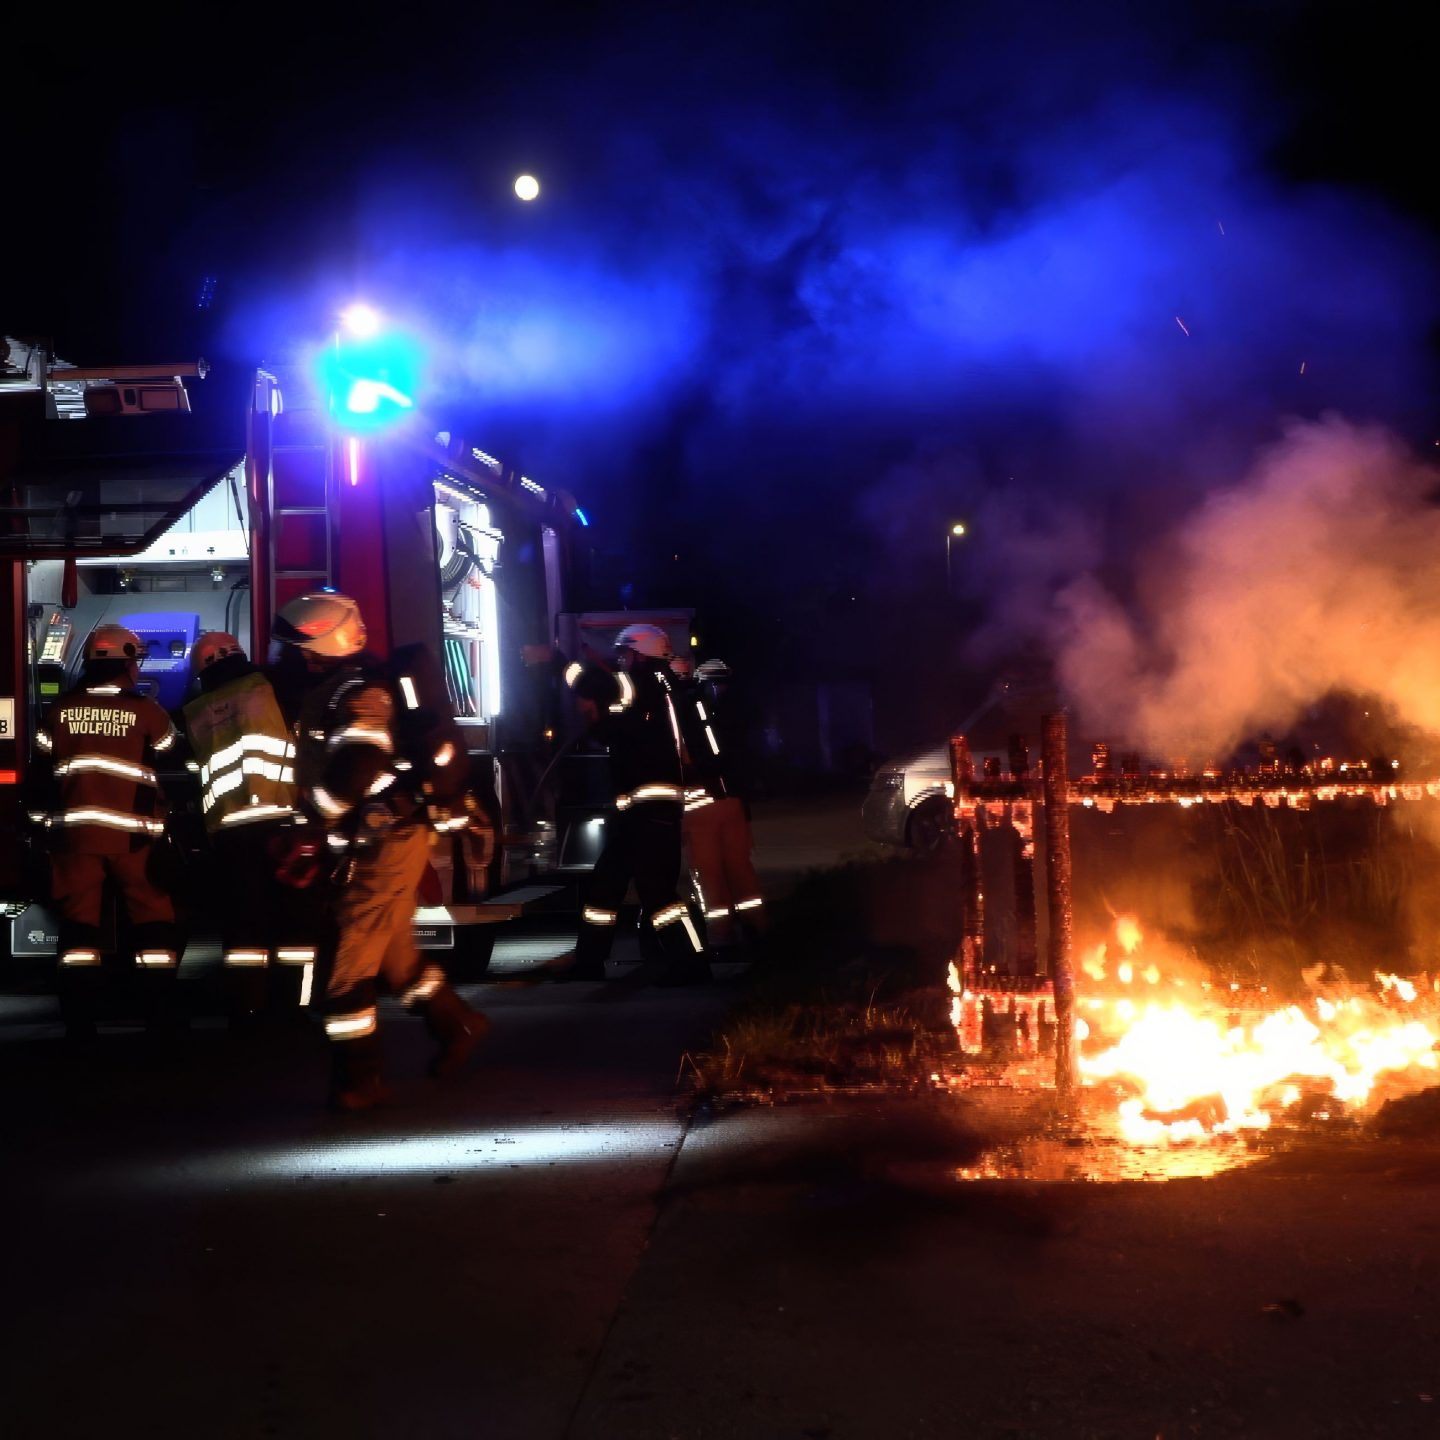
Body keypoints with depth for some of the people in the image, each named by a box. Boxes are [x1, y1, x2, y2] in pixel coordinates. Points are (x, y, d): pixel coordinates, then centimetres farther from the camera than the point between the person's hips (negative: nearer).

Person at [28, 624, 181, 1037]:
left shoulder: (60, 711, 4)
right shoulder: (147, 712, -5)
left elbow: (42, 774, 9)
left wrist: (41, 826, 18)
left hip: (74, 832, 3)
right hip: (132, 835, -3)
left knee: (78, 923, 8)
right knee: (155, 922, 6)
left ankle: (79, 1026, 8)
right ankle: (162, 1020, 5)